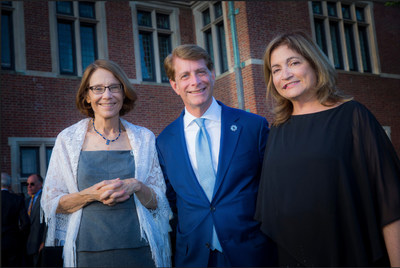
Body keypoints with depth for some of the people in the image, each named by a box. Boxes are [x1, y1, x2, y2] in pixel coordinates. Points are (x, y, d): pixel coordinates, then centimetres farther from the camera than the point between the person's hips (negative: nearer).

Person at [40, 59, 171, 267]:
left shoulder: (144, 138, 4)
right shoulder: (68, 139, 1)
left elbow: (158, 202, 6)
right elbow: (51, 203, 2)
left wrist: (136, 186, -14)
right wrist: (91, 194, -15)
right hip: (87, 251, 0)